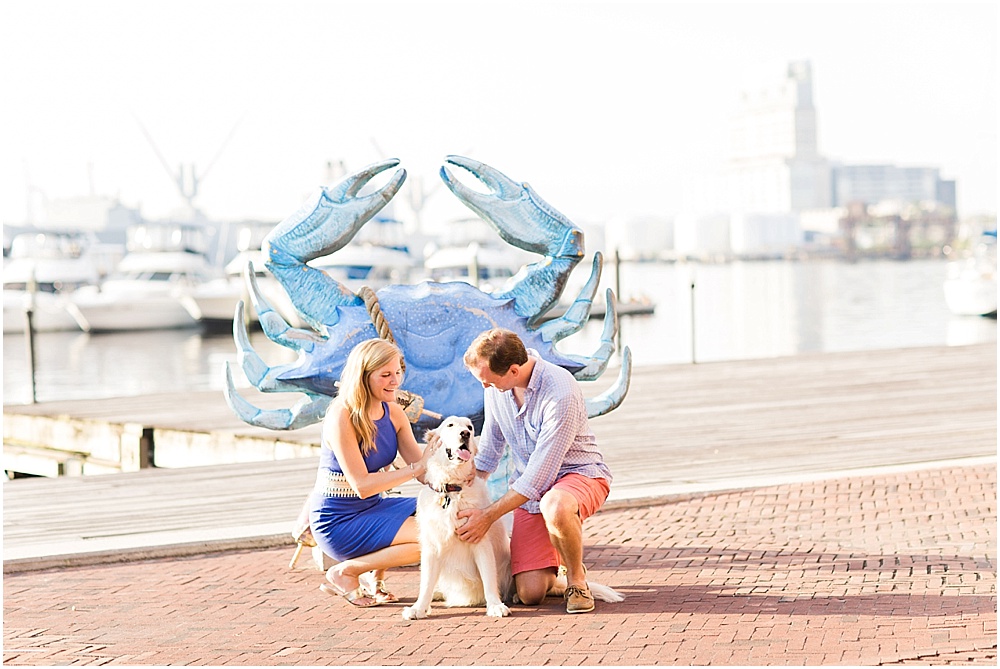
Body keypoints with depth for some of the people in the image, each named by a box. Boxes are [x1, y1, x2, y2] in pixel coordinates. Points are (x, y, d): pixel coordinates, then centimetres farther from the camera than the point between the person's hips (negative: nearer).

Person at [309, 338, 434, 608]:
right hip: (338, 521, -8)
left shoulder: (393, 413, 3)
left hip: (372, 508, 8)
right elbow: (362, 485, -22)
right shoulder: (342, 416, -19)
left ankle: (373, 575, 4)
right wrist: (417, 468, -27)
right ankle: (345, 572, -5)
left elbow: (422, 470, -2)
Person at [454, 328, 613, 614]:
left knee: (554, 506, -44)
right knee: (530, 593, -13)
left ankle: (577, 578, -15)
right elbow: (490, 445, 14)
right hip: (530, 488, 5)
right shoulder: (495, 385, -5)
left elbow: (540, 475, -26)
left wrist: (488, 515, -22)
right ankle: (554, 565, 24)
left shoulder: (560, 394, -28)